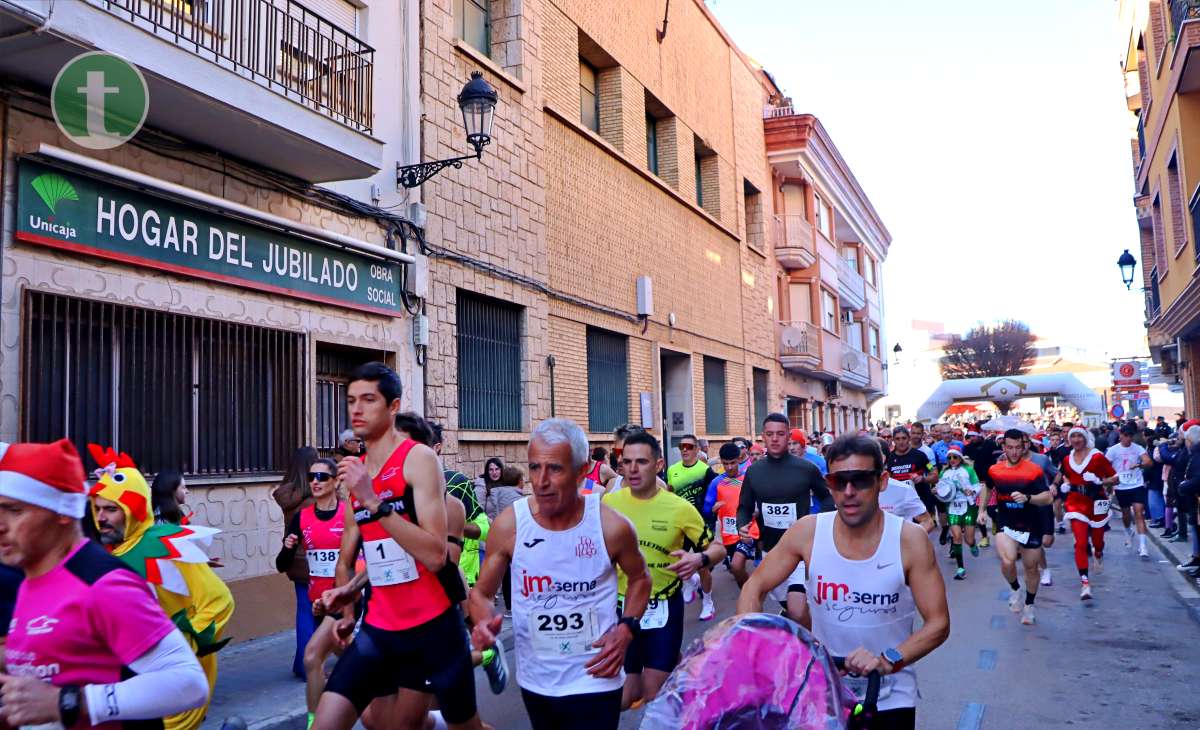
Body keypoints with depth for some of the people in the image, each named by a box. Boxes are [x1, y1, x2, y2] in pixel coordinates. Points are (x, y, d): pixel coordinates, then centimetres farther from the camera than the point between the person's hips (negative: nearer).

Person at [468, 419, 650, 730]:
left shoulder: (611, 526, -15)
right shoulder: (508, 524, -13)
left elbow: (639, 579, 6)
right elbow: (481, 592, 0)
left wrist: (626, 629, -9)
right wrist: (484, 623, -22)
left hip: (594, 682, -2)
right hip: (535, 681, 3)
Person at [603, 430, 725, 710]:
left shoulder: (679, 508, -11)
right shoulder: (608, 503, -7)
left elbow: (718, 548, -3)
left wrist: (699, 559, -23)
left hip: (664, 608, -2)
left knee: (655, 696, 5)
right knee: (619, 698, 8)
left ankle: (674, 665, 37)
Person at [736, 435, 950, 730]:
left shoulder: (910, 540, -15)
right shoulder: (807, 531, -12)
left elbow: (938, 623, -12)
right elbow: (755, 588, -3)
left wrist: (889, 660, -27)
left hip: (890, 697, -1)